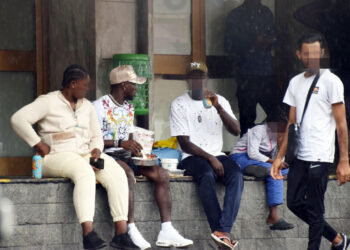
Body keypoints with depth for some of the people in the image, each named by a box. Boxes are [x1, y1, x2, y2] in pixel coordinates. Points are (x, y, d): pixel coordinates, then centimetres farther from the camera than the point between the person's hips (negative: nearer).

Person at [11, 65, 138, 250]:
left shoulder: (87, 106, 20)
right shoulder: (48, 102, -2)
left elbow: (96, 136, 24)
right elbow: (18, 119, -14)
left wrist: (96, 151, 0)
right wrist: (38, 145, -16)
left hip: (85, 155, 7)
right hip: (57, 157, -7)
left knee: (117, 174, -22)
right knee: (85, 173, -39)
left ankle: (121, 234, -29)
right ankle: (88, 234, -46)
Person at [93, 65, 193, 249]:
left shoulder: (129, 108, 21)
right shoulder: (100, 106, -6)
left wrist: (136, 149, 1)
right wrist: (120, 143, -18)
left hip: (126, 157, 8)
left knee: (161, 174, -13)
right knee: (128, 173, -39)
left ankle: (166, 231, -20)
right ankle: (131, 231, -40)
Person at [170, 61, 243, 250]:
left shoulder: (220, 101, 14)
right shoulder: (179, 105, 4)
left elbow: (236, 131, 0)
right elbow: (185, 144, -5)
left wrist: (218, 108, -14)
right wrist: (210, 158, -16)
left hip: (218, 156, 3)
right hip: (192, 157, -3)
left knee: (236, 176, -30)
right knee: (207, 176, -37)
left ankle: (223, 231, -42)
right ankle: (222, 233, -40)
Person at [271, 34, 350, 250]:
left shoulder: (331, 81, -3)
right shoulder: (296, 82, 15)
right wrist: (280, 156, 13)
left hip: (320, 156, -7)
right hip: (299, 156, 7)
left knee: (315, 209, -5)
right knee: (295, 203, 8)